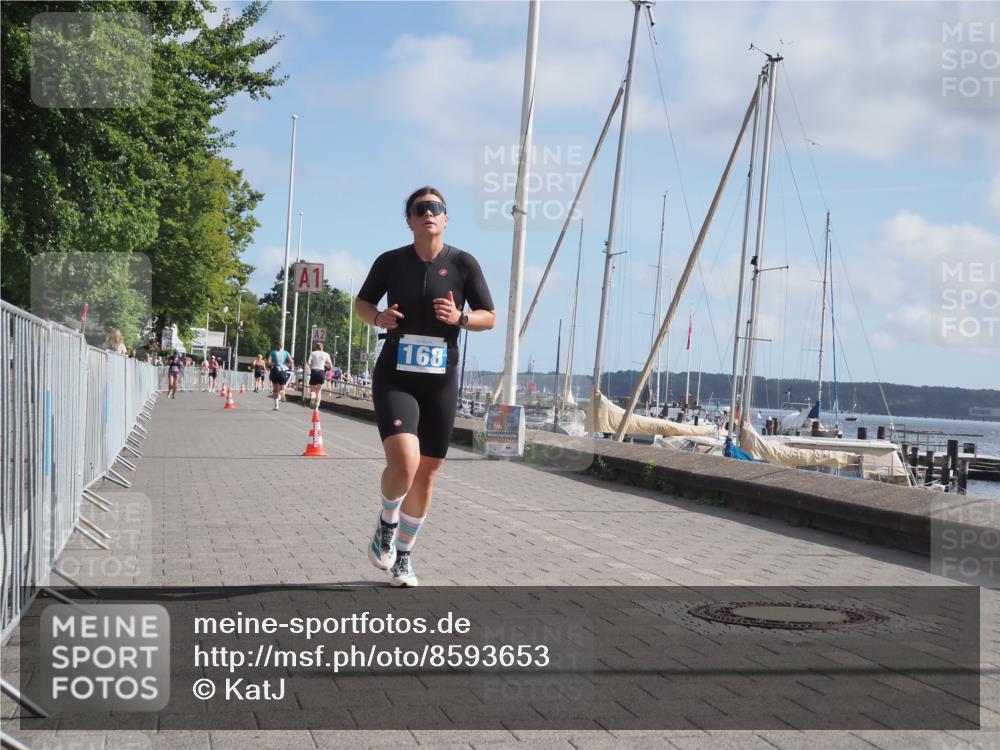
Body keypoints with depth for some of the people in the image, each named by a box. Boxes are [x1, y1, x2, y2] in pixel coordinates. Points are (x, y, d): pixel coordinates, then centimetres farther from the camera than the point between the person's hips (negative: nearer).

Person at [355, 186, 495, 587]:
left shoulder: (463, 264, -2)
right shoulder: (390, 262, -2)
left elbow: (489, 317, 4)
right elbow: (362, 302, 14)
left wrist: (460, 317, -16)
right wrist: (377, 317, -8)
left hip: (441, 382, 2)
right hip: (394, 378, -2)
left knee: (426, 472, 9)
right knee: (404, 461, -23)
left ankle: (403, 556, 28)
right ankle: (386, 524, 10)